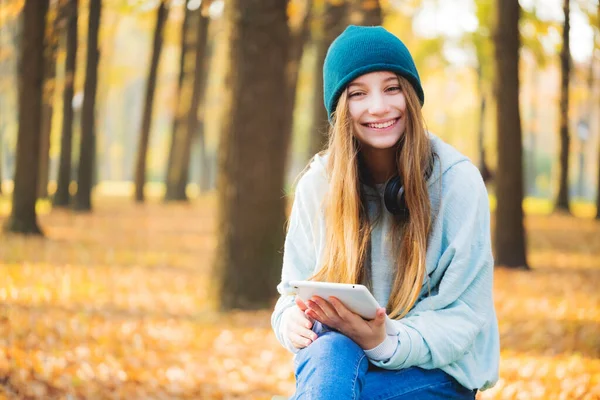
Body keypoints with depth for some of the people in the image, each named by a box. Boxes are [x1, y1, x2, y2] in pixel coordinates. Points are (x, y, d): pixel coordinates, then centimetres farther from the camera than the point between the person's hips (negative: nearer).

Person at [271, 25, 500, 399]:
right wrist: (293, 319, -20)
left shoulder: (457, 180, -9)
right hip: (332, 358, 3)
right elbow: (295, 289, 6)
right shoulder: (316, 184, 0)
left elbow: (465, 315, -10)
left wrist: (387, 344, -28)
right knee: (331, 353, -34)